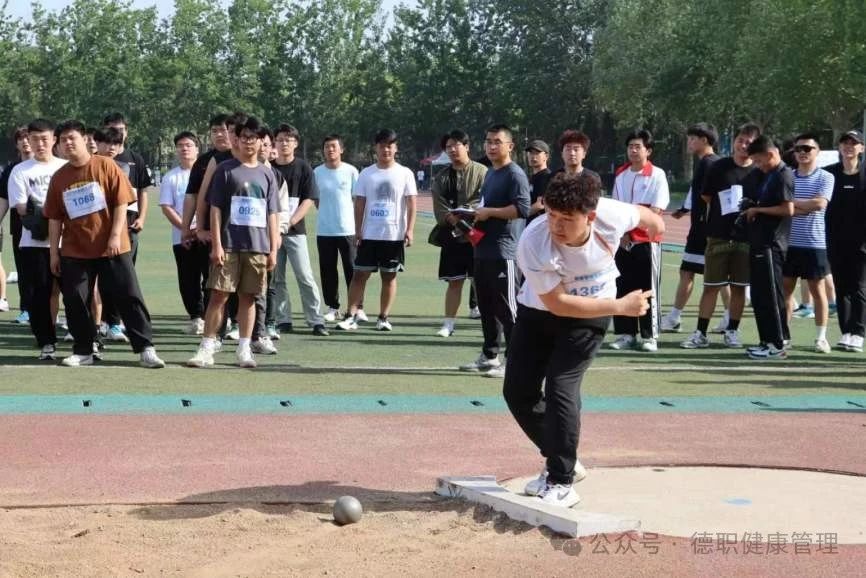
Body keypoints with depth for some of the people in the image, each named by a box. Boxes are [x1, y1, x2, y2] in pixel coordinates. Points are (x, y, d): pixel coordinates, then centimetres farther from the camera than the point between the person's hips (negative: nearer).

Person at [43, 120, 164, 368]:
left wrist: (115, 236, -13)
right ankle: (83, 351, 16)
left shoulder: (106, 166, -4)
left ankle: (145, 349, -1)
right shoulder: (59, 177, 6)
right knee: (75, 301, 4)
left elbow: (122, 202, -6)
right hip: (74, 250, 3)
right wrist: (54, 252, 5)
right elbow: (54, 218, 9)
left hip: (112, 247, -3)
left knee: (129, 296, -4)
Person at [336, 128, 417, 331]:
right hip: (369, 234, 1)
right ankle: (351, 316, 0)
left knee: (389, 276, 5)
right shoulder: (366, 174, 5)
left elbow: (411, 204, -1)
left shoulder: (404, 173, 1)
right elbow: (359, 203, 6)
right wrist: (358, 230, -1)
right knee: (359, 274, -1)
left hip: (394, 235, -1)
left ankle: (383, 318, 12)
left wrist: (410, 230, -10)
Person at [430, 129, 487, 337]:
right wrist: (451, 218, -17)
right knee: (454, 281, 7)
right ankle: (448, 324, 11)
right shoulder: (441, 177, 10)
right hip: (451, 236, 3)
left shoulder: (481, 172, -2)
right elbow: (439, 209, 2)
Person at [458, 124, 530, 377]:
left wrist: (489, 212, -18)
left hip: (504, 253, -9)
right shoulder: (490, 174, 18)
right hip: (483, 250, 9)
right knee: (486, 307, 15)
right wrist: (477, 216, 11)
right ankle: (489, 356, 25)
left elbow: (522, 208, -21)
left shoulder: (515, 174, -10)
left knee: (507, 309, -6)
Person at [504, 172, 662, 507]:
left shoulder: (611, 215, -28)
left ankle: (562, 483, -7)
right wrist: (620, 306, -29)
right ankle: (563, 462, 23)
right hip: (538, 312, 2)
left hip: (590, 316, -1)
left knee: (560, 388, -17)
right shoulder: (533, 244, -33)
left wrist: (654, 223, 22)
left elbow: (642, 214, -2)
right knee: (517, 391, 2)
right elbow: (557, 303, -27)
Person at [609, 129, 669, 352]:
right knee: (623, 289, 5)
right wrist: (621, 233, -2)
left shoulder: (657, 175, -5)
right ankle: (626, 334, 12)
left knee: (648, 290, -2)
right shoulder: (621, 175, 11)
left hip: (647, 240, -5)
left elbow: (656, 210, -11)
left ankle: (649, 336, 2)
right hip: (623, 241, 5)